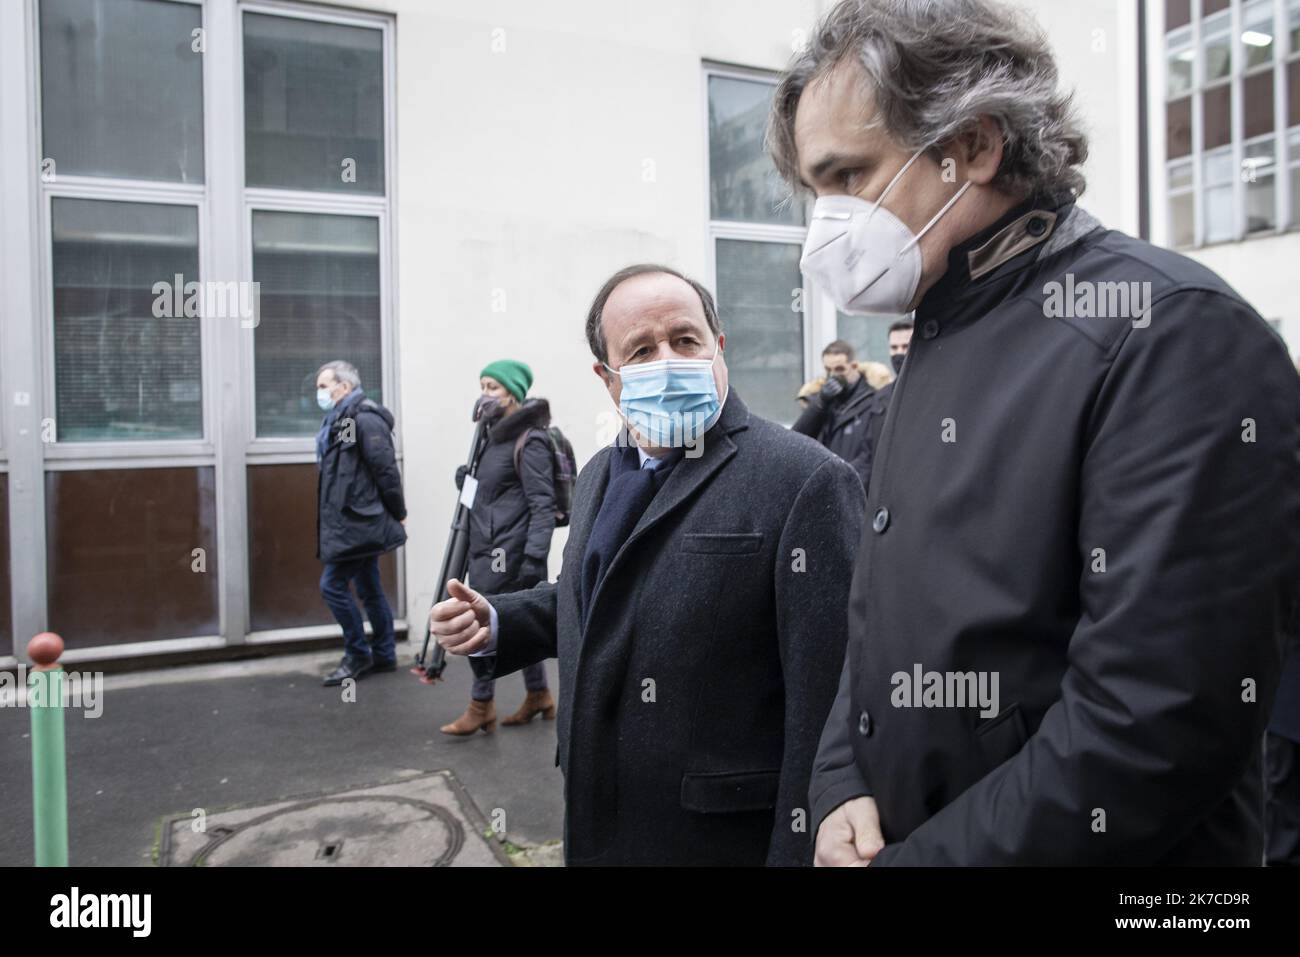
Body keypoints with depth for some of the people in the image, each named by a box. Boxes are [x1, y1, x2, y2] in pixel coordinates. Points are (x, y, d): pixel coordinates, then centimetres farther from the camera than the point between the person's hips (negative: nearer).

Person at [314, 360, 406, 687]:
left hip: (360, 523, -9)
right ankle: (384, 655, 23)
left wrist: (398, 515, -12)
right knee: (368, 589, 14)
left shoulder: (365, 420, -16)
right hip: (354, 523, 9)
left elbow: (386, 471, -18)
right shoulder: (340, 422, 15)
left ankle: (358, 655, 8)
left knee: (332, 585, -5)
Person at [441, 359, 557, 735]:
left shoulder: (529, 441, -13)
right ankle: (539, 697, 26)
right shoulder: (496, 436, 14)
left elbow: (543, 504, -18)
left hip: (506, 552, -9)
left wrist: (534, 557, -23)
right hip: (488, 549, 9)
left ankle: (481, 707, 10)